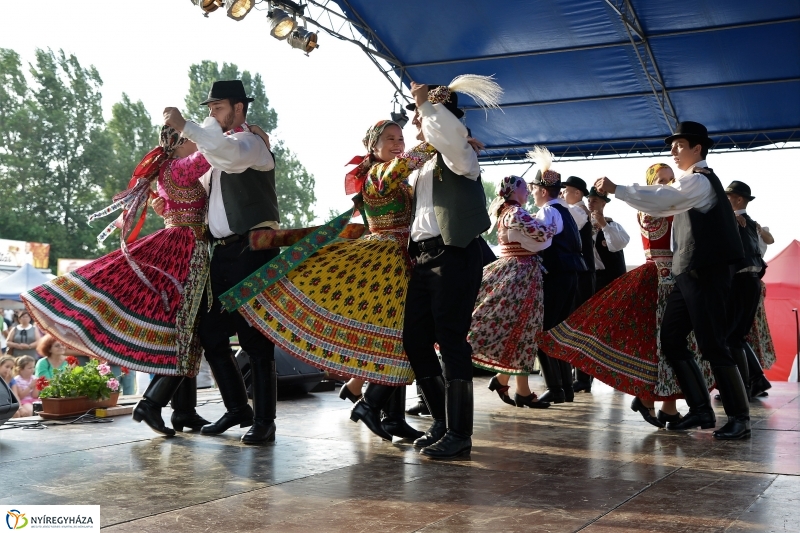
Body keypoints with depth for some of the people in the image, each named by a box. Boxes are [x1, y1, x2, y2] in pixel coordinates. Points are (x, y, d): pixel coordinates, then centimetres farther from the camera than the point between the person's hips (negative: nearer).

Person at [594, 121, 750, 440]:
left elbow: (661, 202, -28)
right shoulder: (696, 181, 21)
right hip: (690, 275, 10)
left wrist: (615, 190, -29)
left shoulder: (698, 180, -11)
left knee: (712, 345, -8)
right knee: (670, 339, 8)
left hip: (705, 275, -10)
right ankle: (701, 410, 13)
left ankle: (739, 419, 0)